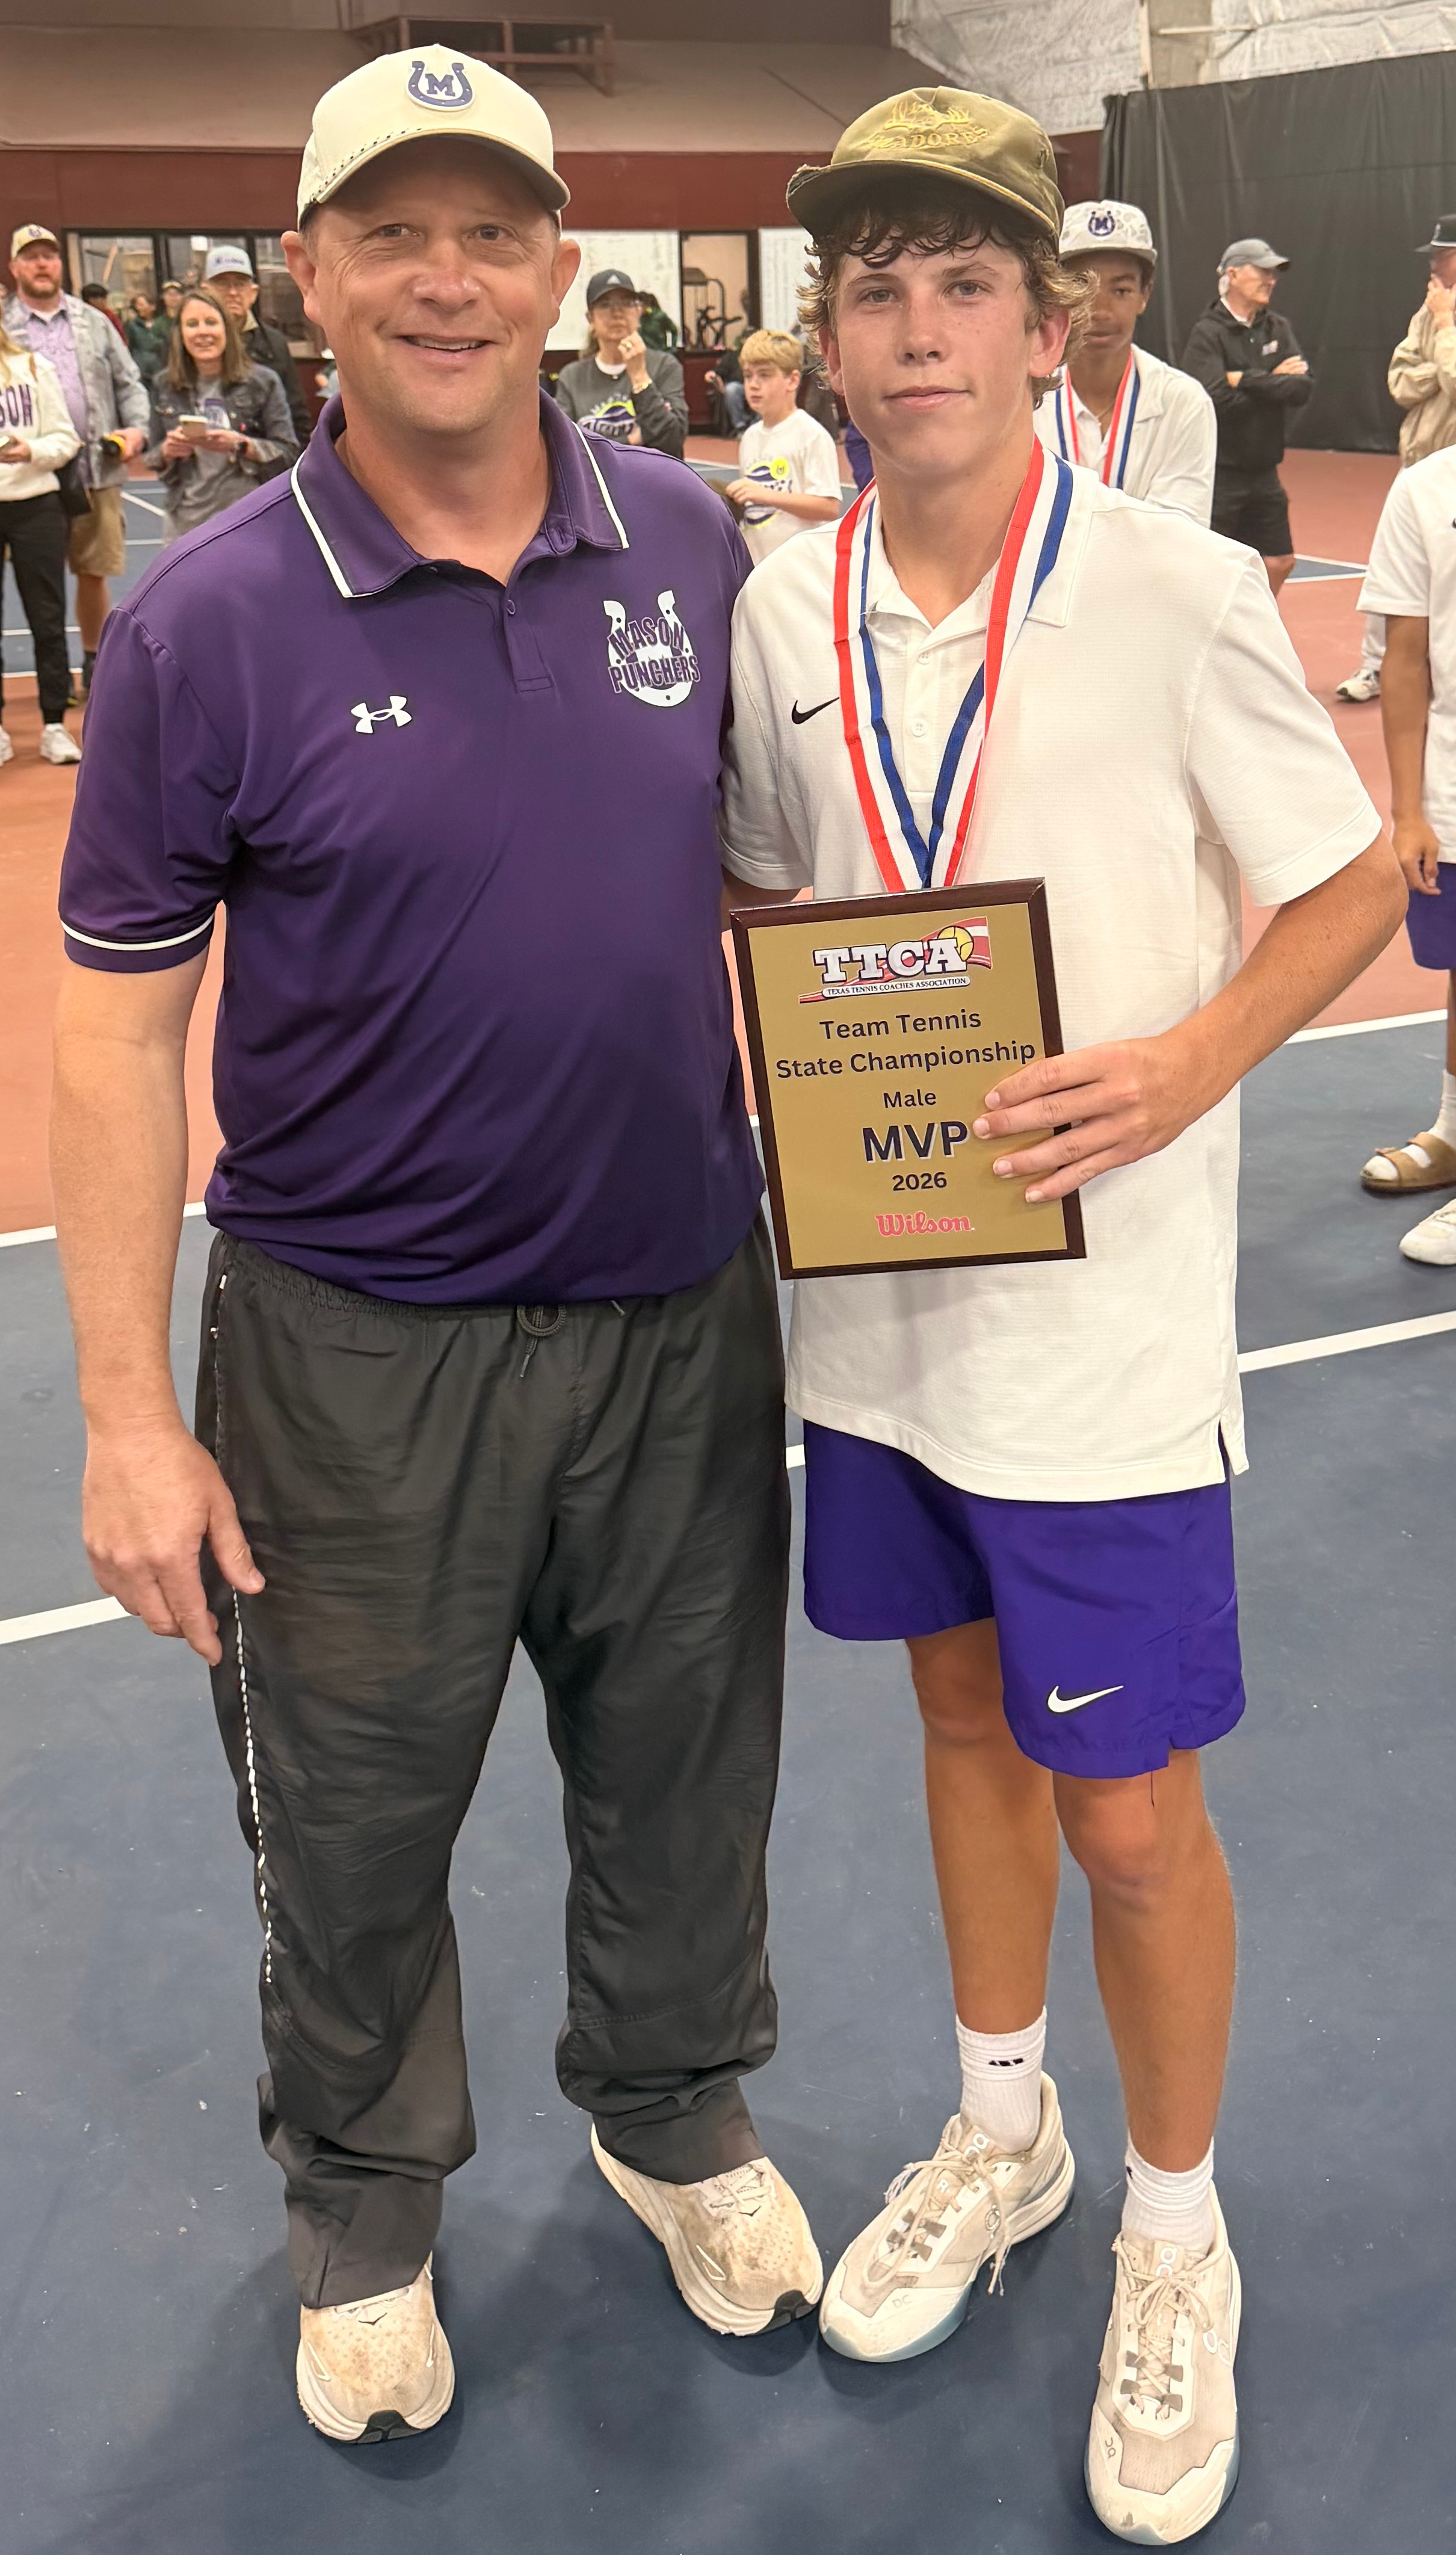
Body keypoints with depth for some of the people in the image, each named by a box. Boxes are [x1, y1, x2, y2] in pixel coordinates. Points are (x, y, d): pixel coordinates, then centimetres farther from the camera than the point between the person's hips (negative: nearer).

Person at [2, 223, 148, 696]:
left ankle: (94, 662, 23)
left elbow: (128, 382, 16)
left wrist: (137, 427, -1)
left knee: (94, 573, 9)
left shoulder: (92, 323, 13)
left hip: (97, 471, 3)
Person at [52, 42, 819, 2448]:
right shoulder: (206, 621, -11)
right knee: (356, 1824, 15)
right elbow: (117, 1023, -9)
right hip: (362, 1360, -3)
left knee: (684, 1775, 20)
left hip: (686, 1309, 3)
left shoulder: (693, 544, -1)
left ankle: (682, 2116, 48)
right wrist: (129, 1414, -11)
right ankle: (365, 2205, 42)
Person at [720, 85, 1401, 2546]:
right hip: (870, 1282, 5)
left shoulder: (1179, 591, -13)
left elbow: (1354, 886, -5)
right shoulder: (780, 608, 1)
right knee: (966, 1720, 21)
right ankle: (1000, 2129, 45)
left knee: (1125, 1807, 4)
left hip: (1099, 1306, -4)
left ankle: (1174, 2236, 31)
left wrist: (1184, 1068, -20)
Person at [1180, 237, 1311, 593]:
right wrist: (1273, 384, -12)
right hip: (1219, 473, -7)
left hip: (1264, 472, 7)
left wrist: (1247, 380, -14)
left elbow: (1302, 388, -5)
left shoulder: (1278, 328, 8)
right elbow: (1217, 399, -23)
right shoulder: (1207, 333, -10)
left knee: (1279, 563, 13)